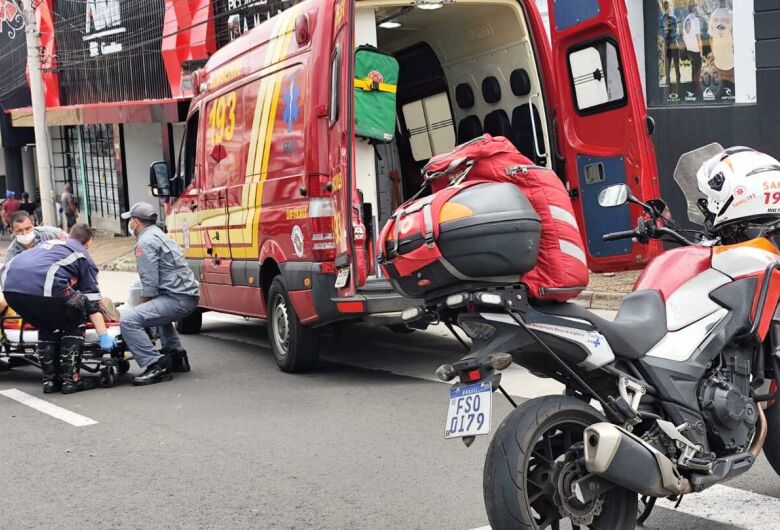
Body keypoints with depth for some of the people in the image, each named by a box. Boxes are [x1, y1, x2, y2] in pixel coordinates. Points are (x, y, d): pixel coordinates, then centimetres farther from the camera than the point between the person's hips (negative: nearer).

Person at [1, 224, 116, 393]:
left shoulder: (49, 242, 36)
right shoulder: (83, 256, 21)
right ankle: (70, 379, 14)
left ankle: (50, 380, 27)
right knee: (75, 325, 19)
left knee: (47, 328, 28)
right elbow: (92, 303, 15)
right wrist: (104, 336, 15)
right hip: (43, 286, -6)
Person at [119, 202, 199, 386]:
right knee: (157, 311, 40)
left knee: (128, 320, -18)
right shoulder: (159, 235, 23)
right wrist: (143, 307, 21)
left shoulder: (146, 242, -8)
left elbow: (149, 284, -15)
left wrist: (142, 305, -1)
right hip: (188, 295, 11)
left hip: (177, 299, -11)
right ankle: (177, 356, 35)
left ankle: (156, 367, -19)